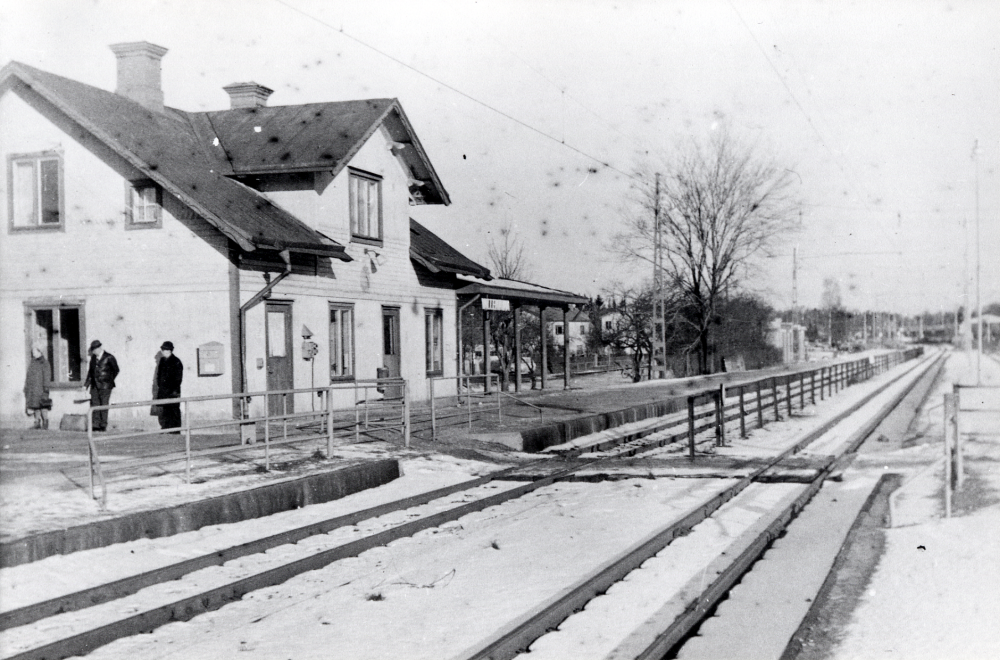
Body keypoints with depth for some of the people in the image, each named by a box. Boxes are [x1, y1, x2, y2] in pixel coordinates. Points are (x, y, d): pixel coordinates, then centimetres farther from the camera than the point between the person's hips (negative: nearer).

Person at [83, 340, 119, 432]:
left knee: (104, 405, -4)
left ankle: (103, 425, 0)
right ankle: (95, 425, 3)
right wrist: (86, 384, 15)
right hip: (95, 386, 6)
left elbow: (116, 370, 4)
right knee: (94, 405, 1)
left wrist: (109, 381, 4)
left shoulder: (109, 358, -5)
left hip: (105, 386, -6)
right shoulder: (93, 358, 12)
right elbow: (90, 371, 19)